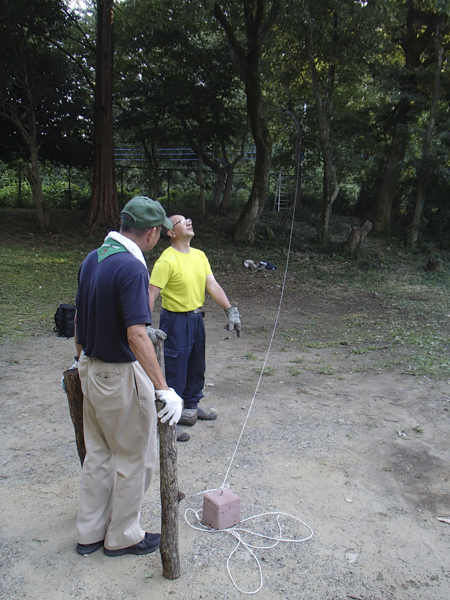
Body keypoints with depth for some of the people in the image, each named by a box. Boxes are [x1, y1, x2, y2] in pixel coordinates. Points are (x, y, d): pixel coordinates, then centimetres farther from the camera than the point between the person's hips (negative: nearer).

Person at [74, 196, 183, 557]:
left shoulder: (92, 259, 4)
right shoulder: (132, 267, -24)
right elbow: (137, 335, -31)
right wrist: (164, 390, -31)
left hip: (91, 369, 9)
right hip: (121, 376, -9)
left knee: (98, 454, 21)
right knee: (135, 459, 11)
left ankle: (90, 533, 35)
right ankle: (122, 537, 28)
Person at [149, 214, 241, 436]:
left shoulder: (199, 256, 5)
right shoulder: (167, 260, -18)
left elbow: (213, 286, 3)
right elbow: (152, 294, -22)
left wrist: (231, 310, -5)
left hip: (196, 318, 8)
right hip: (176, 320, -7)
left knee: (197, 365, 19)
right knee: (176, 366, 2)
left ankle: (192, 405, 38)